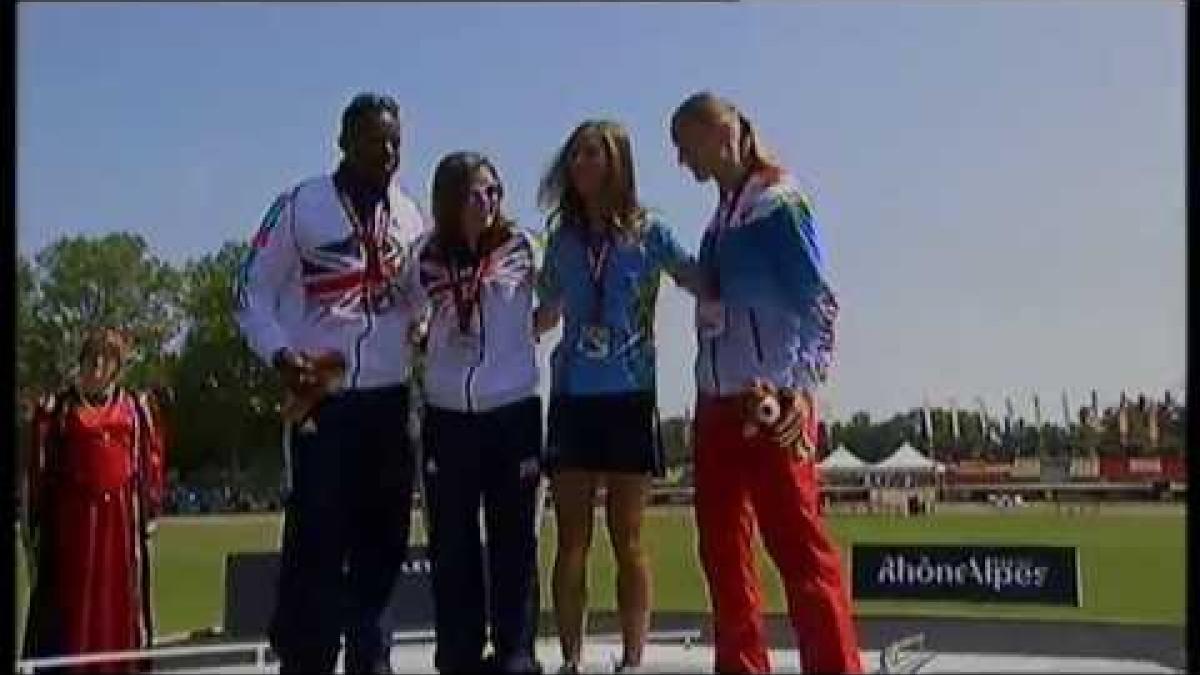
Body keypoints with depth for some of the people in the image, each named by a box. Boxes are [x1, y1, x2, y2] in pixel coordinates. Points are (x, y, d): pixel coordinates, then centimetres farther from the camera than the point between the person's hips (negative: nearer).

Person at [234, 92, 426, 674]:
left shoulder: (409, 215, 10)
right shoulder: (299, 208, -5)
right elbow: (253, 294, -2)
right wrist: (281, 356, -17)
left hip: (389, 398, 5)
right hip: (320, 396, -5)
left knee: (383, 534, 10)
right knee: (317, 535, -7)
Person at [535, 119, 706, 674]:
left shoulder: (648, 232, 0)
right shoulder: (562, 237, 9)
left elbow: (704, 283, -1)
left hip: (629, 398, -2)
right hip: (572, 398, 3)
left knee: (626, 539, 3)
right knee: (572, 540, 3)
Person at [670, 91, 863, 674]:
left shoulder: (778, 201, -6)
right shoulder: (720, 216, 14)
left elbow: (817, 299, -12)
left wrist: (804, 387, -21)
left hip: (772, 404, -8)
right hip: (717, 403, 8)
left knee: (799, 546, -9)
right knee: (722, 548, 11)